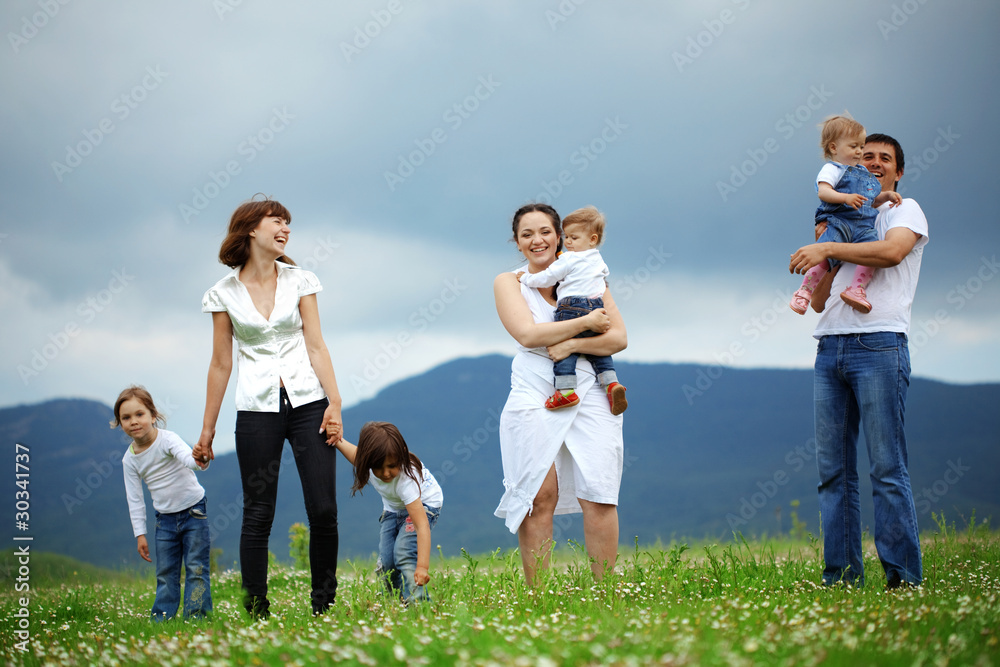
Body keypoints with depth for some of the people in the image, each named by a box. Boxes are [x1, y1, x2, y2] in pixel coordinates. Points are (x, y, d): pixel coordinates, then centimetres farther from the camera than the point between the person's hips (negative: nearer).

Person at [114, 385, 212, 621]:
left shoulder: (167, 439, -16)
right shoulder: (130, 459, -3)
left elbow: (185, 455, -38)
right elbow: (134, 499, 3)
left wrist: (198, 461, -62)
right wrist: (140, 534, 1)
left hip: (193, 511, -4)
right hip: (165, 519, 4)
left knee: (196, 568, -5)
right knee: (165, 573, 6)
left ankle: (196, 615, -1)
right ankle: (161, 618, 13)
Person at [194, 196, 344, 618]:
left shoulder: (300, 281, 6)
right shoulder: (224, 294, 3)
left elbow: (316, 346, 4)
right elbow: (221, 365, 7)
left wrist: (334, 403, -7)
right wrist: (207, 430, 8)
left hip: (307, 402, 1)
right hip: (257, 410, -1)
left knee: (324, 511, -4)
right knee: (258, 515, 0)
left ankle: (323, 608, 7)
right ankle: (257, 614, 6)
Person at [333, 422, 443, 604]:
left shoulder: (406, 478, -42)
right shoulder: (371, 463, -28)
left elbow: (422, 525, -47)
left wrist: (422, 567, -54)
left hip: (424, 503, -6)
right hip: (393, 508, 6)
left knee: (404, 551, -27)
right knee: (386, 562, -7)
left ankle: (416, 602, -25)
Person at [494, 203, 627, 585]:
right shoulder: (509, 283, 9)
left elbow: (618, 338, 6)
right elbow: (528, 334, -8)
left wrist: (571, 345, -10)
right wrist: (586, 322, -6)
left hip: (589, 396, 1)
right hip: (534, 398, -1)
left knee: (598, 496, -7)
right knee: (539, 497, -7)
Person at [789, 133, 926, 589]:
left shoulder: (904, 210, 9)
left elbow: (892, 250, -15)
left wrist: (828, 249, -12)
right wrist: (820, 256, 5)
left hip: (878, 345, -6)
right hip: (830, 347, 6)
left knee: (887, 468, -10)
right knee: (834, 469, 1)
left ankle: (903, 577, -9)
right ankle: (842, 576, 3)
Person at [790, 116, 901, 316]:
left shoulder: (864, 173, 31)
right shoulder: (832, 169, 7)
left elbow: (870, 201, 40)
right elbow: (823, 192, -12)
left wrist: (886, 196, 22)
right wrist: (845, 198, -26)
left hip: (863, 226, 6)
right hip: (838, 221, -6)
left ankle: (856, 289, -29)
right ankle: (805, 290, -23)